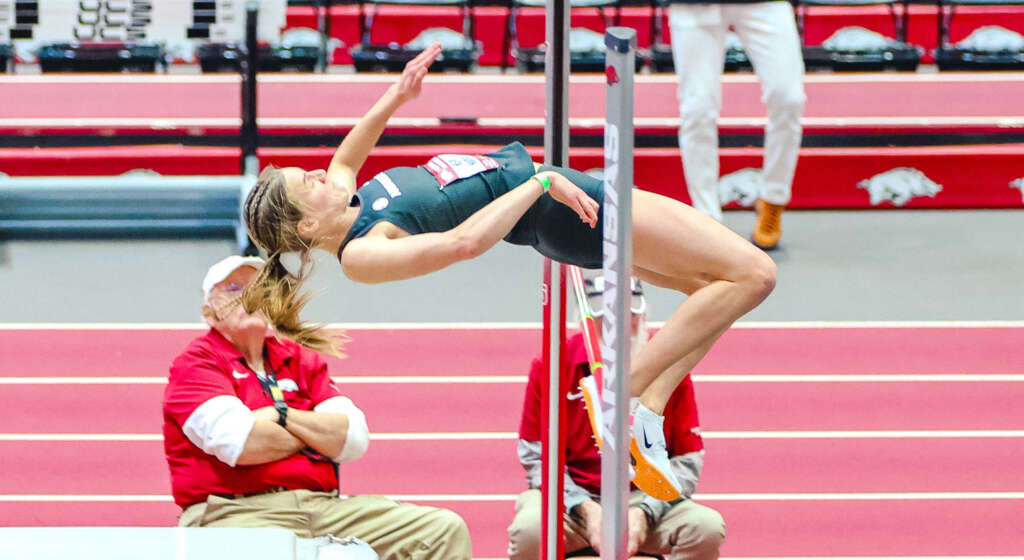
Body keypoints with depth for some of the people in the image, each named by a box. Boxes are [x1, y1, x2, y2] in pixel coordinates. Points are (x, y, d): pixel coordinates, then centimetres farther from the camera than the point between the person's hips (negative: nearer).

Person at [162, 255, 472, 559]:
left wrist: (280, 415, -2)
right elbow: (239, 443, -13)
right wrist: (318, 436, 5)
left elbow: (354, 439, 9)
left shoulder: (301, 359, 22)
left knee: (446, 530, -7)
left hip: (324, 506, 6)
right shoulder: (196, 363, 5)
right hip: (237, 513, -6)